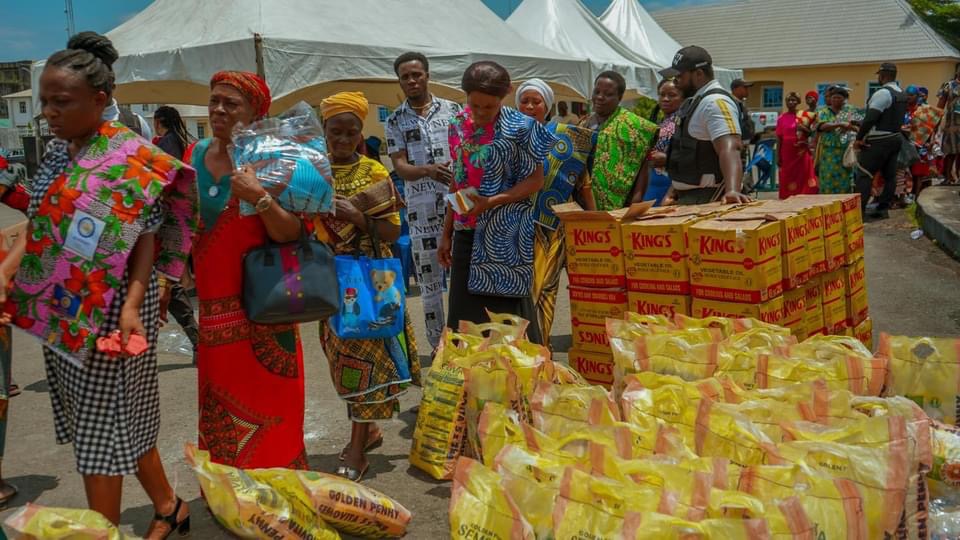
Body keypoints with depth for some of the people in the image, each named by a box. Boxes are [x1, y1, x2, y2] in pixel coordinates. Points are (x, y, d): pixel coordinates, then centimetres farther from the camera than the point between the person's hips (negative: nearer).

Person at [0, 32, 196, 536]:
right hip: (62, 307, 7)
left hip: (107, 309, -7)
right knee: (120, 417, 16)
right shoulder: (58, 153, 9)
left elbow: (149, 234, -15)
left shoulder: (131, 158, -13)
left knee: (102, 423, 2)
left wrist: (131, 304, -26)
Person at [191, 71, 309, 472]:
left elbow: (292, 234, -15)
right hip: (210, 307, 5)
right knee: (218, 412, 15)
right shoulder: (196, 155, 7)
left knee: (264, 410, 1)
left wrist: (260, 198, -28)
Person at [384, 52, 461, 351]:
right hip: (421, 210, 0)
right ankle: (438, 345, 16)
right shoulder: (396, 120, 5)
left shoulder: (453, 109, 6)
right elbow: (399, 165, -3)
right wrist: (428, 171, -24)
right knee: (429, 281, 5)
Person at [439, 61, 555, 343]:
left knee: (507, 309, 0)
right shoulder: (458, 125, 7)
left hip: (505, 236, -5)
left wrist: (491, 202, -19)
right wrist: (447, 232, 13)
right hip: (467, 233, 5)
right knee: (464, 312, 5)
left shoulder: (519, 128, -8)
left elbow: (536, 180, -7)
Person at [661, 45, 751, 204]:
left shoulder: (716, 102, -18)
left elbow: (729, 149, -31)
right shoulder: (696, 101, 13)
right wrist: (673, 192, 22)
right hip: (688, 196, 10)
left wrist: (732, 190, -45)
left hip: (707, 199, -10)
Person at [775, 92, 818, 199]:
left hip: (801, 152, 0)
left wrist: (803, 128, -11)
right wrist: (778, 156, 0)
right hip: (787, 153, 0)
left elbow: (810, 133, 11)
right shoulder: (781, 118, 6)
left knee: (803, 178, -6)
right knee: (787, 181, -2)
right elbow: (779, 138, 5)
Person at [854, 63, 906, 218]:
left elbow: (870, 118, -21)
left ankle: (860, 210, -11)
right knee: (889, 175, 10)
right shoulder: (902, 95, 13)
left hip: (879, 140, -9)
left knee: (864, 174, -7)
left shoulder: (882, 93, -16)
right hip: (896, 137, 9)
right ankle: (883, 209, 15)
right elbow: (898, 117, 17)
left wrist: (859, 138, -15)